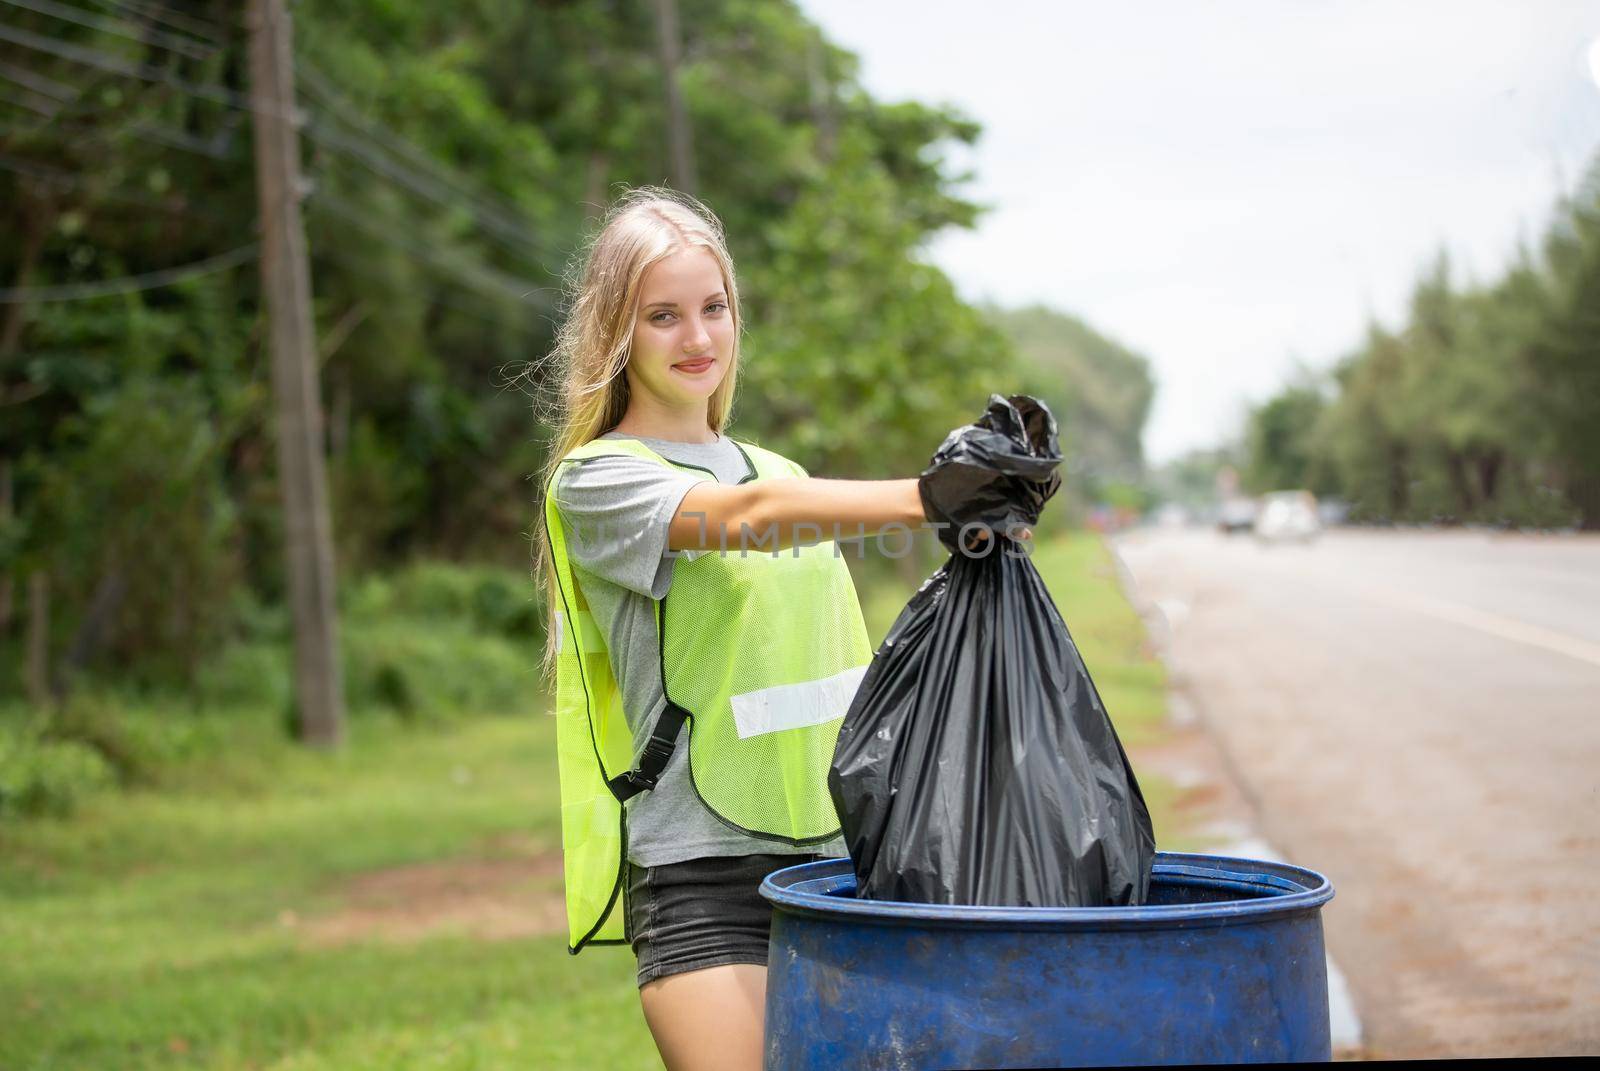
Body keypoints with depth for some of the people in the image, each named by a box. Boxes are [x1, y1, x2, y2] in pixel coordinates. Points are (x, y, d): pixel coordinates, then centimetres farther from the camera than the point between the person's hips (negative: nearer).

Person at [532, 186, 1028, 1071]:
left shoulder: (779, 473, 17)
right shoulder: (593, 480, -3)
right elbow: (749, 519, -23)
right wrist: (928, 499, -37)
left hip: (832, 860, 6)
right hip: (700, 867, -5)